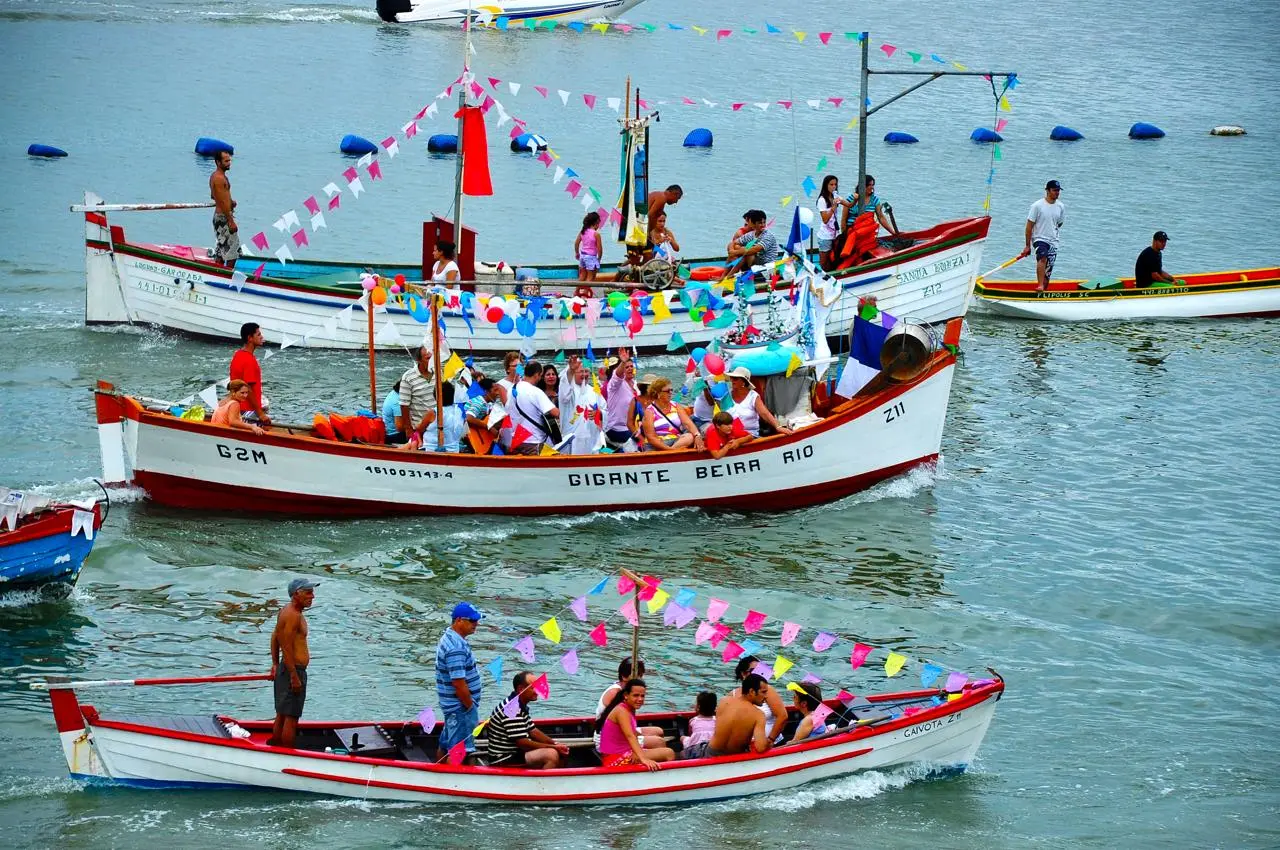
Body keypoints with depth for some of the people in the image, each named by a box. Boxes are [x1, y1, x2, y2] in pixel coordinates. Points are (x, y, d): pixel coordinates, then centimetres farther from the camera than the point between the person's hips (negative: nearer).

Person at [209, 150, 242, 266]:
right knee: (232, 252, -5)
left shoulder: (214, 176, 12)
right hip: (224, 217, -10)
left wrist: (229, 202, 12)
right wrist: (231, 222, -21)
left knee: (221, 251, 15)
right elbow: (223, 202, -22)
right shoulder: (220, 178, -19)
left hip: (218, 216, 10)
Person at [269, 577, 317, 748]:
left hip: (286, 669, 11)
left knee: (281, 715, 19)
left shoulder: (285, 611, 12)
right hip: (294, 670, -11)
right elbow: (287, 649, -24)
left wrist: (275, 665, 24)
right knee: (291, 717, -5)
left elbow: (275, 637, 20)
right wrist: (294, 677, -23)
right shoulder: (293, 616, -20)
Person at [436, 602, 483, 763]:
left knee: (445, 746, 19)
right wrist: (470, 707, -15)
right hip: (460, 707, -10)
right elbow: (459, 683, -27)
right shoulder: (456, 648, -25)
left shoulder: (449, 637, 9)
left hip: (451, 705, 10)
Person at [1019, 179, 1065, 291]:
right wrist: (1027, 246, -6)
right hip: (1039, 239, -5)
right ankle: (1040, 286, -45)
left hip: (1053, 242, 5)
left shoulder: (1060, 207, 6)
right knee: (1043, 257, -33)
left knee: (1047, 273, 4)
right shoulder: (1037, 206, -8)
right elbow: (1029, 226, -6)